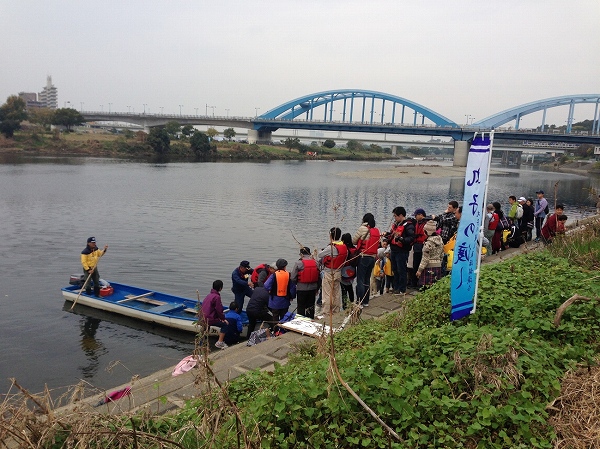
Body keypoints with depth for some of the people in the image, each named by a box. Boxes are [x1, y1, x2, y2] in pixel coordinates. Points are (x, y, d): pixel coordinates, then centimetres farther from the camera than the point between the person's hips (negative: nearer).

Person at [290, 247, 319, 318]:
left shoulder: (298, 263, -13)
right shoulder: (315, 263, 0)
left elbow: (293, 278, -13)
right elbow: (319, 277, 5)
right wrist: (317, 288, 15)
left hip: (302, 289, -4)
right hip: (313, 289, 4)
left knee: (301, 308, 8)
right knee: (311, 307, 15)